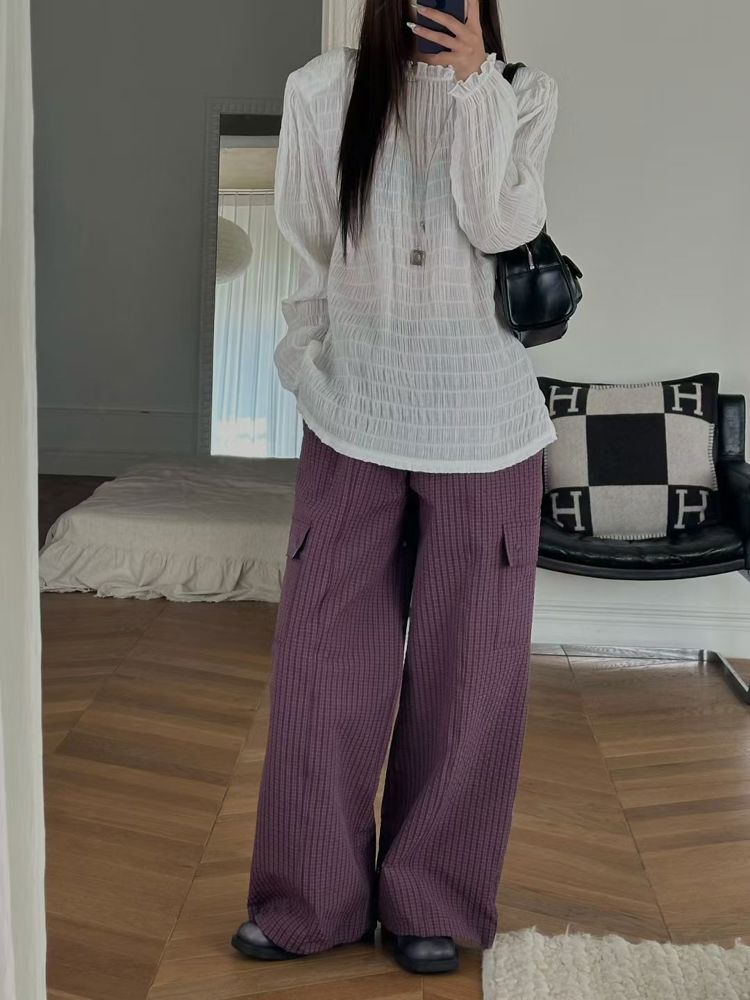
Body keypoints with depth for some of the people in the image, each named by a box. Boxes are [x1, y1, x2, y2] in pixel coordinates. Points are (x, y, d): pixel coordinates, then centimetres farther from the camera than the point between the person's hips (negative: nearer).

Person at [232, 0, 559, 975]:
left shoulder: (523, 93, 4)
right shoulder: (323, 90, 4)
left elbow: (498, 224, -11)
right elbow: (312, 248, 10)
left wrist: (473, 78, -11)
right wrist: (315, 372, 11)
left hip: (482, 426, 0)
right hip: (354, 420, 1)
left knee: (464, 671, 5)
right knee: (325, 657, 3)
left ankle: (432, 902, 21)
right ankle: (313, 901, 19)